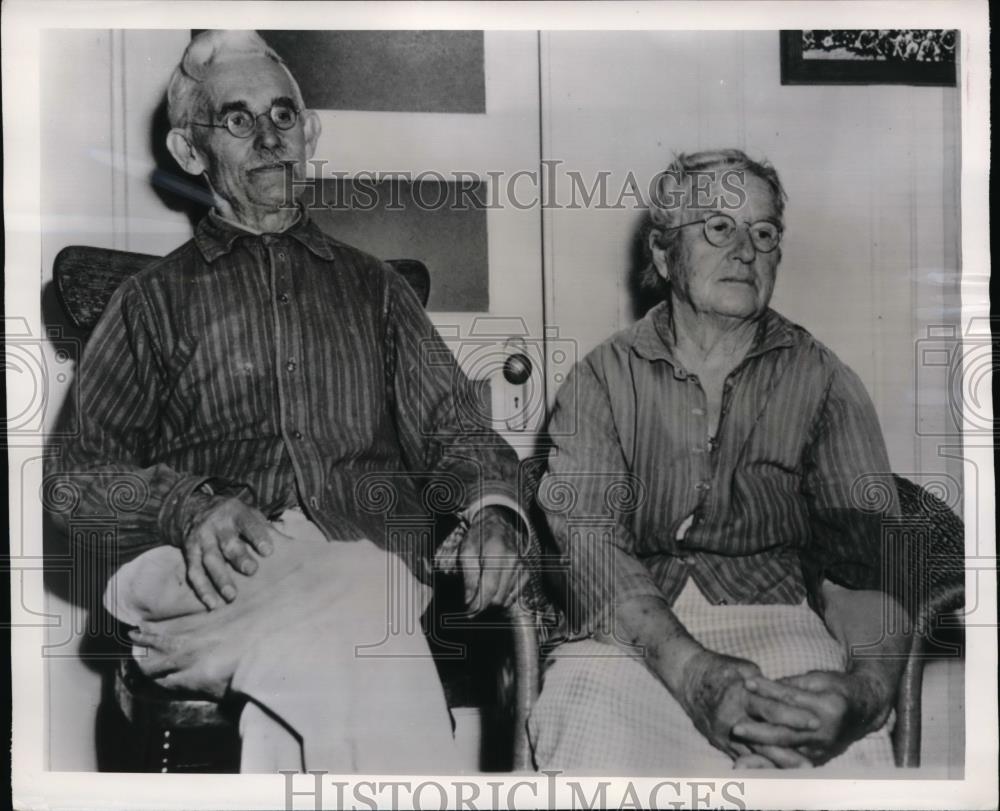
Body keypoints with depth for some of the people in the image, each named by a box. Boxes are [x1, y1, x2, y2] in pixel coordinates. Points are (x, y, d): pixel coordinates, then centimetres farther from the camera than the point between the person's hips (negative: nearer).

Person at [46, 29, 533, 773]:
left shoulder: (372, 286, 23)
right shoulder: (152, 301, 18)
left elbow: (448, 430, 13)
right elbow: (77, 474, 9)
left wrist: (493, 509, -11)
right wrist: (188, 507, -14)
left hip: (366, 562, 1)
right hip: (212, 569, -1)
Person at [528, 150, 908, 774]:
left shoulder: (823, 380, 7)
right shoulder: (605, 376, 5)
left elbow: (864, 550, -5)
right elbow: (586, 534, -9)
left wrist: (868, 685, -28)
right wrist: (689, 669, -27)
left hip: (779, 623, 1)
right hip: (633, 633, 0)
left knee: (848, 754, -30)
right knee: (595, 744, -32)